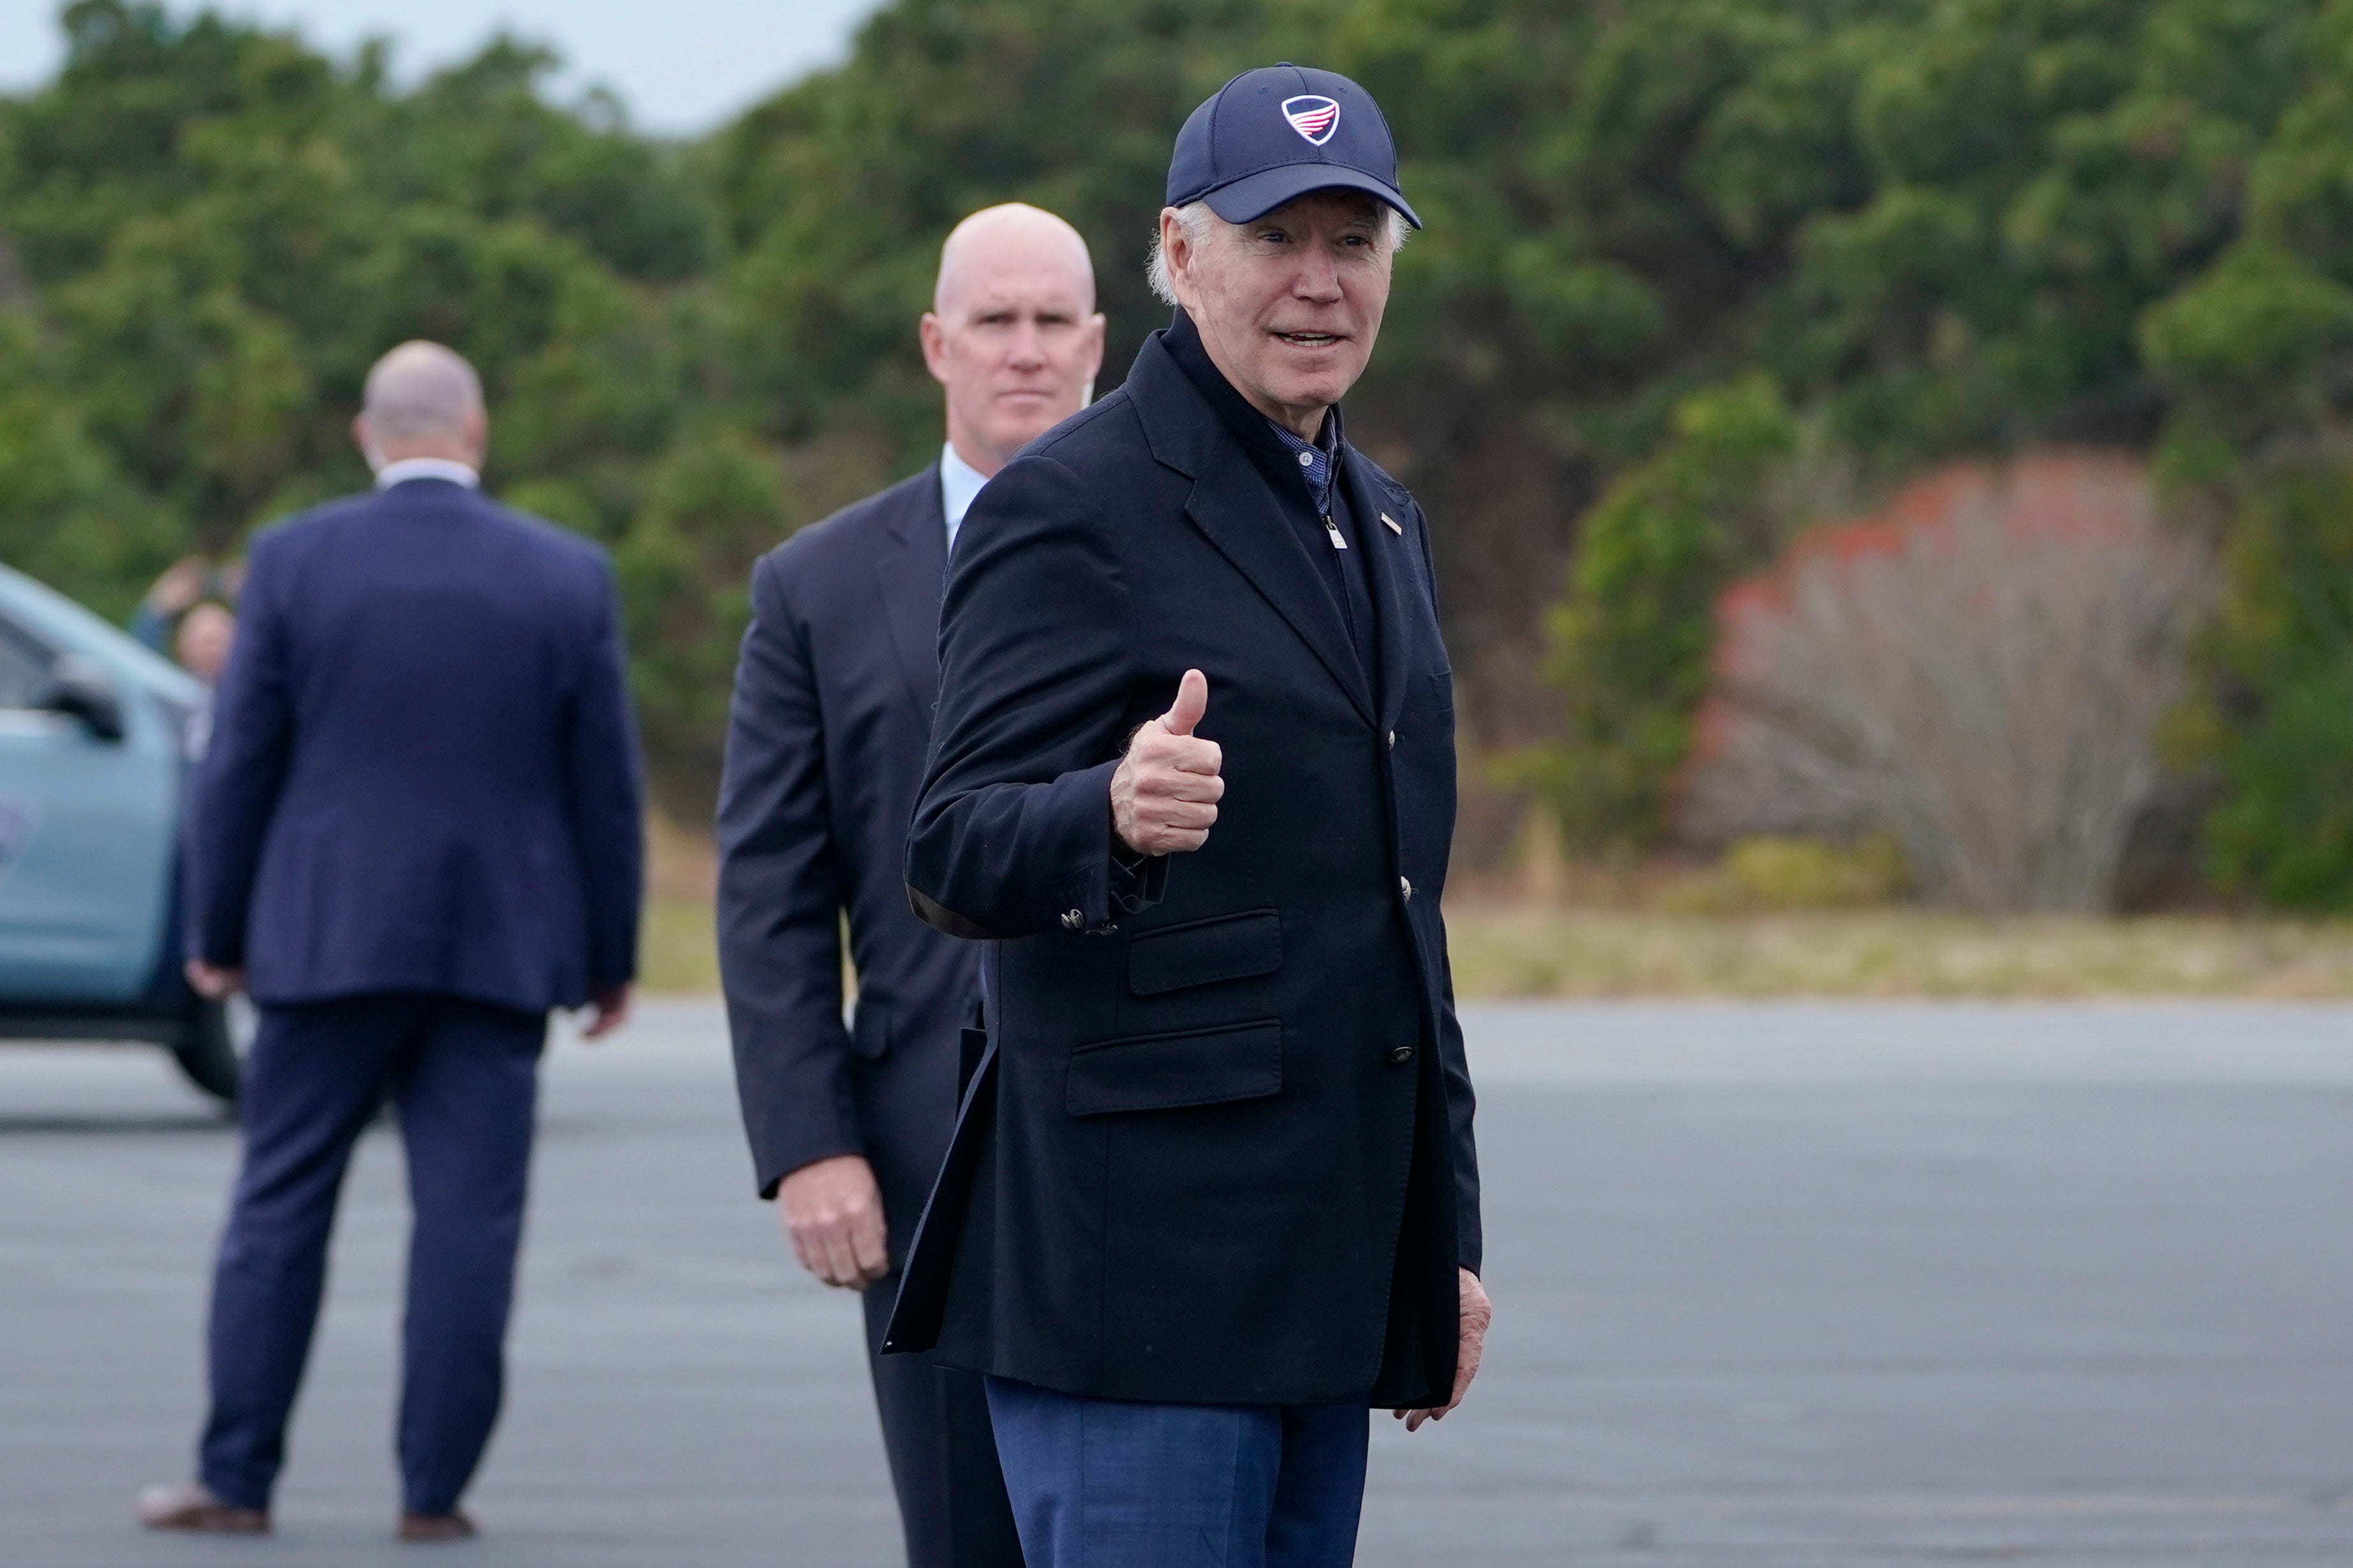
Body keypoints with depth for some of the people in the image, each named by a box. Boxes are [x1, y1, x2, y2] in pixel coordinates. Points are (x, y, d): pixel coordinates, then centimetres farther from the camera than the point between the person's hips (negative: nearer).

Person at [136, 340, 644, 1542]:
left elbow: (239, 764, 0)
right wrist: (610, 956, 12)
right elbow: (605, 784, 3)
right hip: (501, 947, 1)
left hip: (328, 940, 0)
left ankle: (236, 1478, 7)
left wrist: (217, 933, 9)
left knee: (279, 1208, 7)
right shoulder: (569, 578, 0)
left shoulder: (294, 562, -2)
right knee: (468, 1218, 3)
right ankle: (434, 1490, 2)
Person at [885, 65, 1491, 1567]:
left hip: (1331, 1267, 8)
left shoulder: (1380, 520, 19)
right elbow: (957, 852, -14)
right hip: (1139, 1258, -8)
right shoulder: (1068, 508, -7)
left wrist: (1446, 1233, 22)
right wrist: (1117, 817, -36)